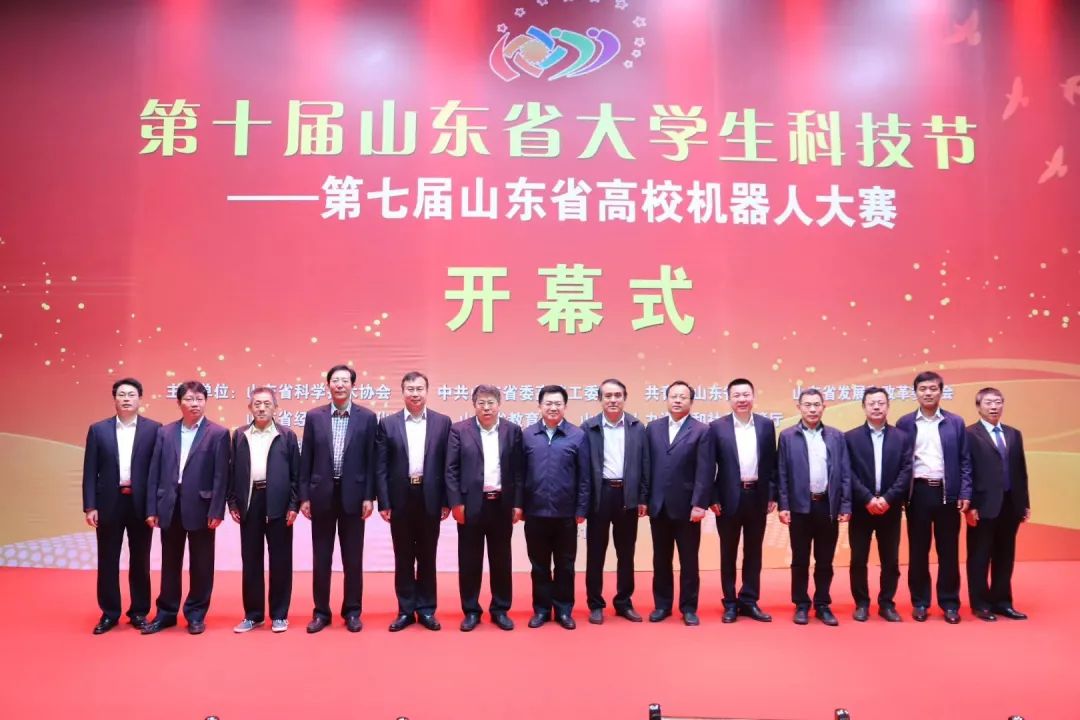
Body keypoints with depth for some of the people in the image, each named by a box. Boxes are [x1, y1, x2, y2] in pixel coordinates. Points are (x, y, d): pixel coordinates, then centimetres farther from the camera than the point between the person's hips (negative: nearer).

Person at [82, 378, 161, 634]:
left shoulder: (154, 429, 0)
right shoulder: (98, 429, 5)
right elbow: (90, 471, 3)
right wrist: (90, 506, -3)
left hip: (141, 503, -1)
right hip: (109, 502, 1)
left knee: (140, 561, 8)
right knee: (107, 561, 8)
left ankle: (139, 612, 19)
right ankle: (109, 613, 21)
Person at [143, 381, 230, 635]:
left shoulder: (218, 433, -3)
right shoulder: (164, 432, 7)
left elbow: (221, 476, -7)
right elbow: (155, 472, 6)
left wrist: (216, 511, -12)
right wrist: (151, 508, 1)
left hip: (200, 506, -3)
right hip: (170, 505, 3)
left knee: (200, 564, 6)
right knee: (170, 563, 13)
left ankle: (196, 615, 19)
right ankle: (166, 613, 26)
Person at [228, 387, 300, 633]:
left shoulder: (287, 435, 2)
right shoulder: (239, 435, 9)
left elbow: (295, 473, 0)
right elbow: (233, 471, 9)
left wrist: (294, 505, -7)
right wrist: (232, 503, 2)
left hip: (278, 503, -2)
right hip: (249, 502, 2)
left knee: (280, 560, 3)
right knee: (250, 560, 8)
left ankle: (279, 614, 13)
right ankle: (253, 614, 19)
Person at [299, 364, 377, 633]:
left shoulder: (367, 417, 0)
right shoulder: (314, 417, 3)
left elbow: (371, 461, 0)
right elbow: (306, 460, 4)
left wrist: (369, 497, -5)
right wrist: (304, 496, 0)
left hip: (352, 494, -1)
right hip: (322, 494, 1)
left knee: (353, 558, 6)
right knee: (321, 557, 8)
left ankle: (352, 611, 18)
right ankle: (321, 612, 20)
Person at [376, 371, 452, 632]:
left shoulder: (442, 422, 2)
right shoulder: (388, 423, 2)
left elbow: (447, 464, 2)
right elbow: (381, 467, 0)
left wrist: (446, 501, -2)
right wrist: (383, 503, -5)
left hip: (429, 498, 0)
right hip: (400, 498, 0)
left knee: (427, 557, 9)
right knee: (403, 557, 8)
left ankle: (426, 609, 19)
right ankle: (406, 610, 19)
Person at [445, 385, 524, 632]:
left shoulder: (512, 431, 4)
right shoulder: (459, 430, 0)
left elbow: (518, 470, 4)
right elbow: (451, 470, -2)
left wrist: (518, 503, -1)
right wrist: (455, 502, -9)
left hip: (502, 504, 1)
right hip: (470, 504, -1)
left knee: (501, 559, 9)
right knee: (469, 560, 6)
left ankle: (500, 610, 22)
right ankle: (471, 611, 19)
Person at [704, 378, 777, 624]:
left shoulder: (766, 425, 4)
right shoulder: (717, 426, -4)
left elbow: (772, 463, 7)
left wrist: (773, 495, 2)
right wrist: (713, 498, -7)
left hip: (758, 496, 2)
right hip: (729, 497, -2)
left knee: (753, 552, 10)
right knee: (728, 553, 7)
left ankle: (749, 601, 21)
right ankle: (730, 603, 17)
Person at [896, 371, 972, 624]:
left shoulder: (956, 422, 6)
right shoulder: (905, 423, 3)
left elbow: (964, 461, 5)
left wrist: (965, 494, -3)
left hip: (947, 492, 1)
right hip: (918, 492, -1)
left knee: (948, 550, 6)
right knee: (918, 550, 6)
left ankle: (950, 603, 17)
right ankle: (920, 602, 17)